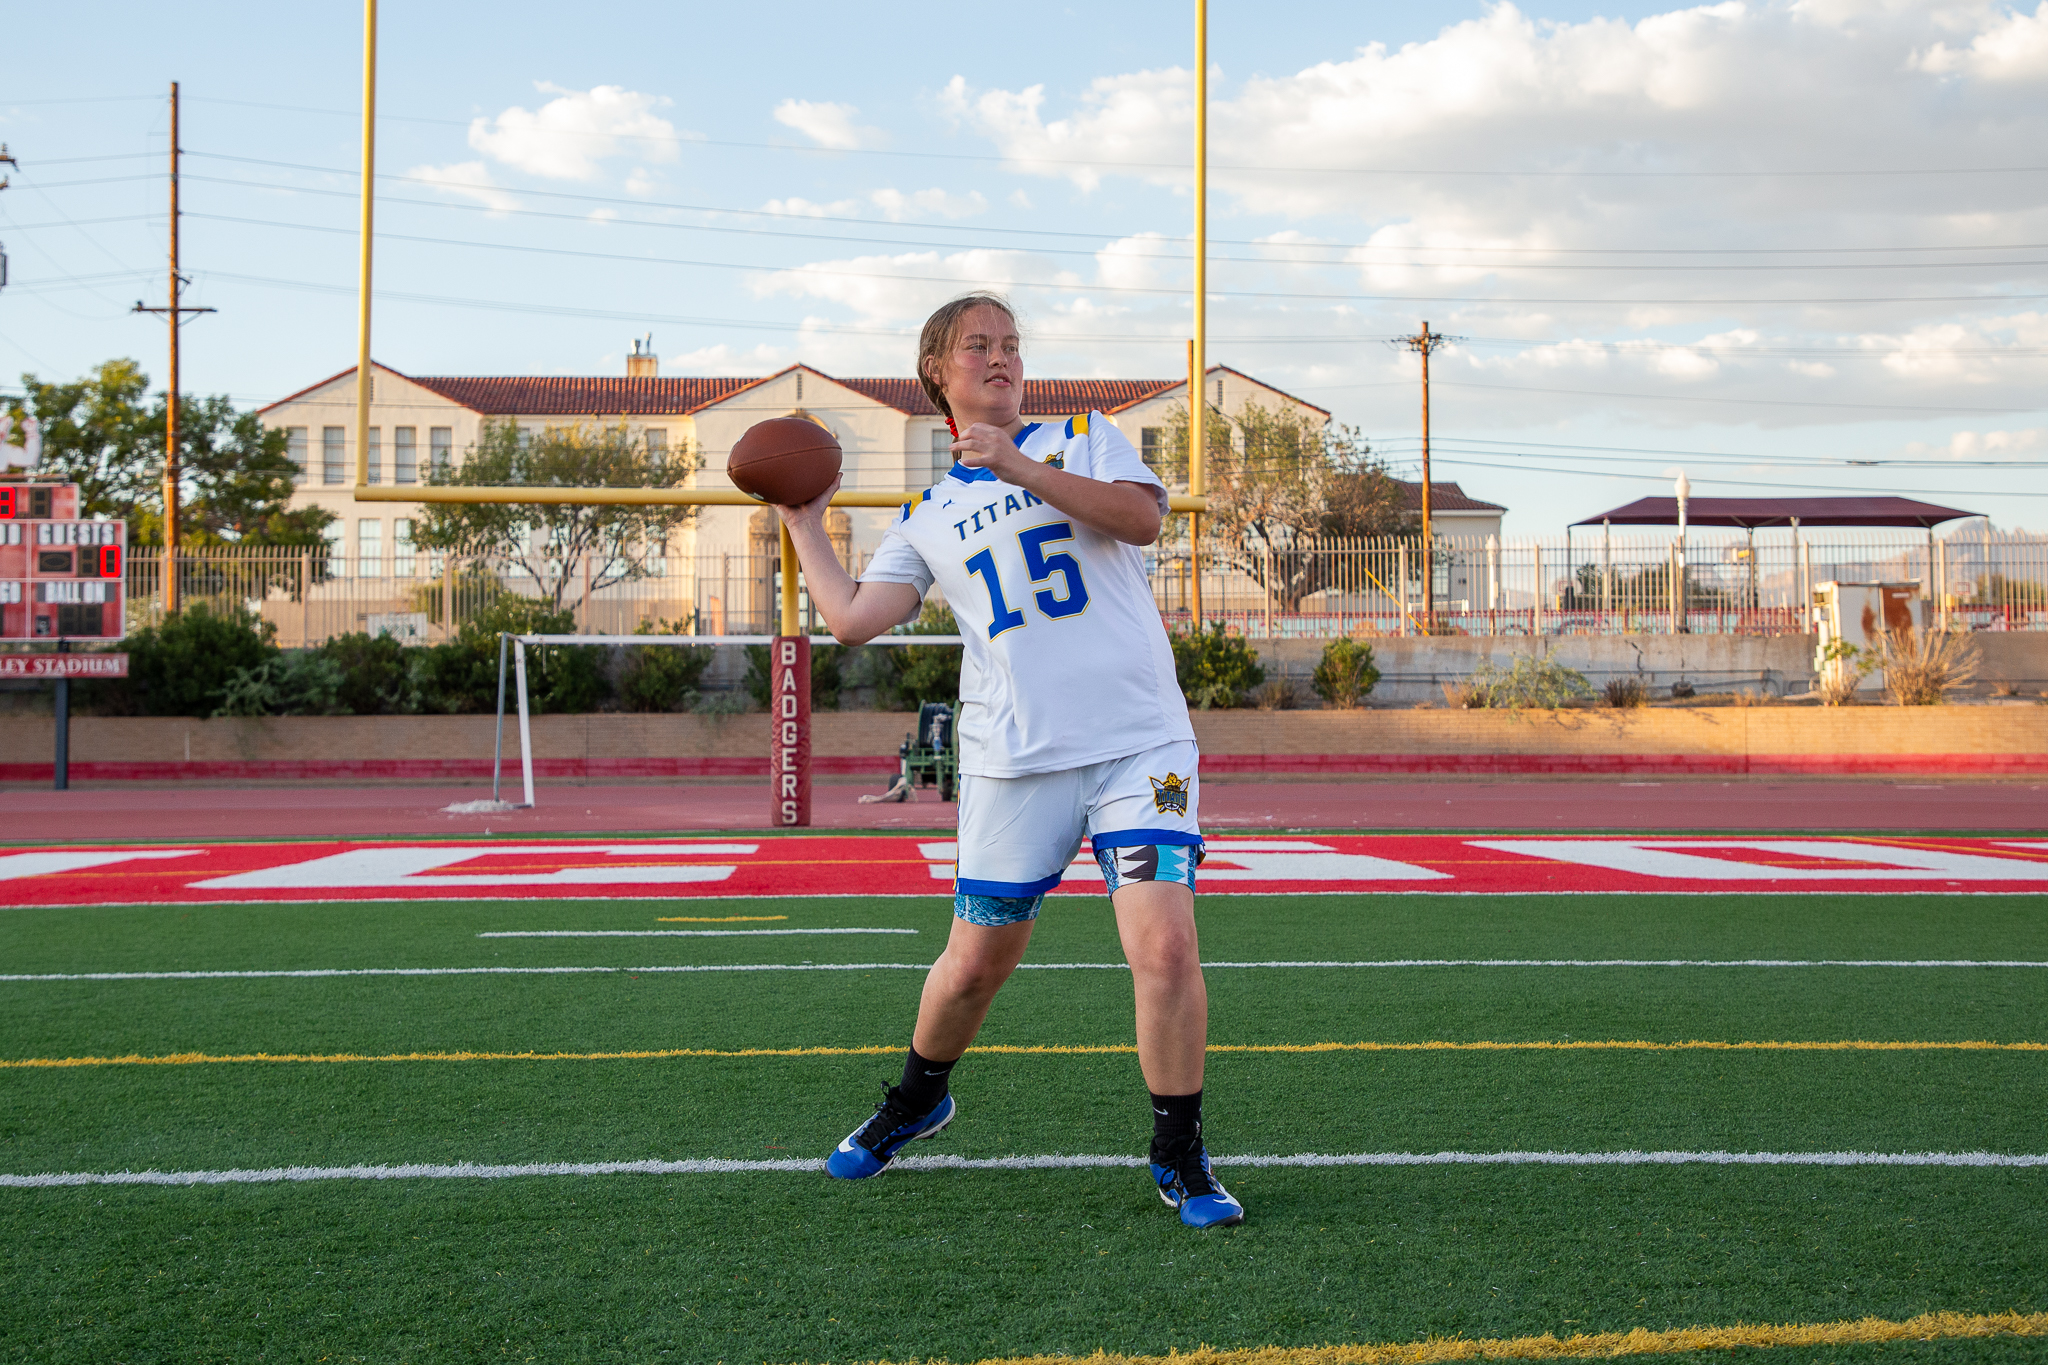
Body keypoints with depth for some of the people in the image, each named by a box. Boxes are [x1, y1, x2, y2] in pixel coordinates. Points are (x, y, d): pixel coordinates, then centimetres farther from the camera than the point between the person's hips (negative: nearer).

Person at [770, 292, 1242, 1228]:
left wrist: (1020, 468, -16)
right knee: (975, 960, 7)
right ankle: (918, 1099, 37)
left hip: (1140, 743, -2)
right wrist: (803, 523, 17)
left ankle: (1179, 1159, 6)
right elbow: (852, 620, 9)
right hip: (1013, 763, 2)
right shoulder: (928, 519, 16)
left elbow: (1141, 517, -9)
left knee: (1166, 947, -14)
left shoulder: (1086, 440, 11)